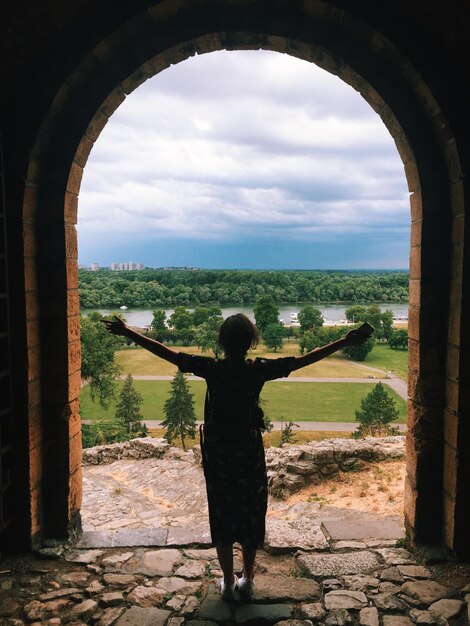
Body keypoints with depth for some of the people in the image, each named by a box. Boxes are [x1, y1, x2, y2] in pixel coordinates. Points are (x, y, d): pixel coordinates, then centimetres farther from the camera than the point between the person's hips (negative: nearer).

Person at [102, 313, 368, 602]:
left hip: (217, 454, 1)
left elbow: (165, 351, -10)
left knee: (222, 516, 14)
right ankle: (247, 581, 27)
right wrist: (345, 342, -6)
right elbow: (304, 359, -12)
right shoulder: (258, 370, -14)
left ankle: (229, 583, 25)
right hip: (249, 453, 0)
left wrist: (127, 332, -3)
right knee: (251, 514, 15)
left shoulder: (211, 369, -14)